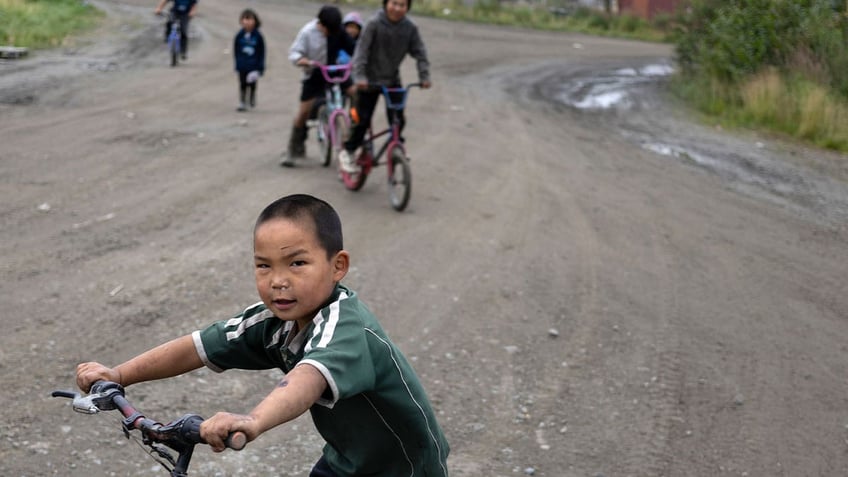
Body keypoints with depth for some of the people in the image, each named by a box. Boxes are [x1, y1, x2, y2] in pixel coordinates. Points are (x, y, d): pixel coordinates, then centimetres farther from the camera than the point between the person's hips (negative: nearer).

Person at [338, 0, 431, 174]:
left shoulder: (410, 28, -7)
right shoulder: (374, 24, -17)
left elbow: (419, 52, -1)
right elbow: (362, 50, -18)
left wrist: (424, 76, -10)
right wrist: (359, 76, -26)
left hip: (393, 80, 3)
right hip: (370, 80, -3)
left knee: (398, 120, -1)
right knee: (363, 120, -1)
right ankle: (347, 152, 17)